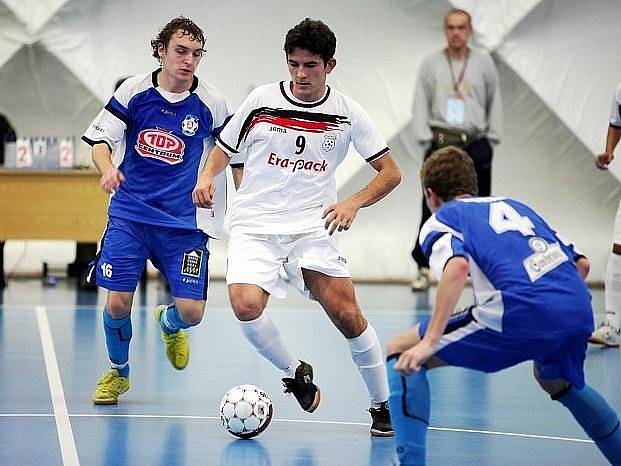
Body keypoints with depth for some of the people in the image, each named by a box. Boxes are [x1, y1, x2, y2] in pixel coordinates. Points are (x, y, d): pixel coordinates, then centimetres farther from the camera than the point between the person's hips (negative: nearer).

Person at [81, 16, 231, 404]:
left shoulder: (212, 103, -4)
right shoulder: (135, 90, -4)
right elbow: (100, 137, -2)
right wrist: (108, 168, -23)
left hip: (184, 222, 0)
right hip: (129, 214, 0)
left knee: (192, 311, -9)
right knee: (117, 303, -8)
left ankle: (169, 324, 31)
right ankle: (118, 372, 23)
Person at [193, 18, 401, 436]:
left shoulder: (347, 112, 1)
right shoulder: (262, 100, 0)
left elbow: (390, 172, 4)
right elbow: (224, 148, 14)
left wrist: (353, 204, -13)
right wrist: (207, 177, -8)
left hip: (312, 226, 0)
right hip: (255, 225, 0)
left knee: (346, 313, -14)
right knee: (247, 306, -25)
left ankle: (384, 405, 5)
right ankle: (295, 372, 3)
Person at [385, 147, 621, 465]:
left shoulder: (439, 220, 14)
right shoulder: (514, 205, 32)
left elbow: (457, 266, -10)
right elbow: (581, 264, 26)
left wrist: (429, 342, -15)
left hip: (520, 315, -6)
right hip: (579, 311, 6)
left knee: (400, 352, 9)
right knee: (557, 383, 40)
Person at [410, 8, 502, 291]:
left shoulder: (484, 63, 8)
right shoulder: (431, 64, 7)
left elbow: (494, 102, 13)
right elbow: (421, 104, 7)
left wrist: (492, 138, 6)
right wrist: (425, 138, -3)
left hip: (476, 145, 1)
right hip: (440, 143, -1)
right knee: (432, 207, -5)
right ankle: (424, 267, 1)